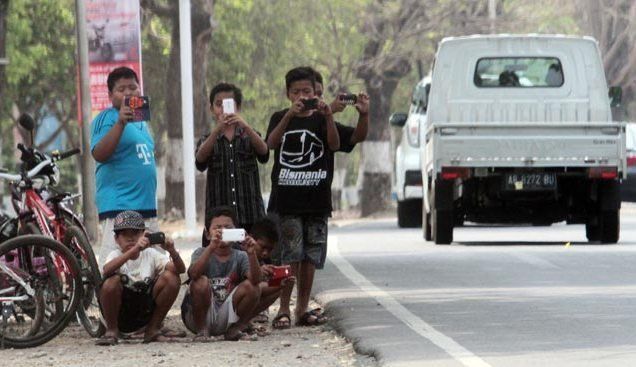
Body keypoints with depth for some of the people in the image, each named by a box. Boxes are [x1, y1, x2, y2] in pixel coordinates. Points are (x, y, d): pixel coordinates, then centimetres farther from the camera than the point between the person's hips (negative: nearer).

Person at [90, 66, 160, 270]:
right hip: (118, 207, -9)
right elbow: (99, 154, -20)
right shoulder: (107, 118, -6)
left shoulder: (141, 121, 19)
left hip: (146, 207, 9)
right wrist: (120, 123, -29)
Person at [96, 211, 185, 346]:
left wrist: (172, 251, -30)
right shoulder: (116, 255, -6)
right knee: (112, 281, -32)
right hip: (120, 313, -3)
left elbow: (180, 269, -8)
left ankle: (153, 330, 0)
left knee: (171, 278, -15)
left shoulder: (150, 254, 2)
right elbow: (107, 270, -32)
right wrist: (134, 250, -42)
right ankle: (112, 331, -8)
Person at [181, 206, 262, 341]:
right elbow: (193, 274, -30)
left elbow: (255, 279, -18)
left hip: (226, 318, 2)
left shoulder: (240, 257, 0)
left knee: (252, 287, -17)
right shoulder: (201, 253, -6)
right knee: (201, 282, -28)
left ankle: (234, 330, 2)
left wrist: (251, 253, -35)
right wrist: (212, 246, -42)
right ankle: (202, 330, -9)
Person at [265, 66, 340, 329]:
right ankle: (284, 310, -8)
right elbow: (271, 143, -13)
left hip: (316, 199, 2)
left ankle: (303, 308, 13)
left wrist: (328, 116, -26)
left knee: (311, 257, 5)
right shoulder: (280, 118, 6)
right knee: (291, 255, -9)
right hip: (287, 200, -2)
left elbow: (335, 145, -10)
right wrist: (290, 115, -26)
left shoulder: (320, 120, 7)